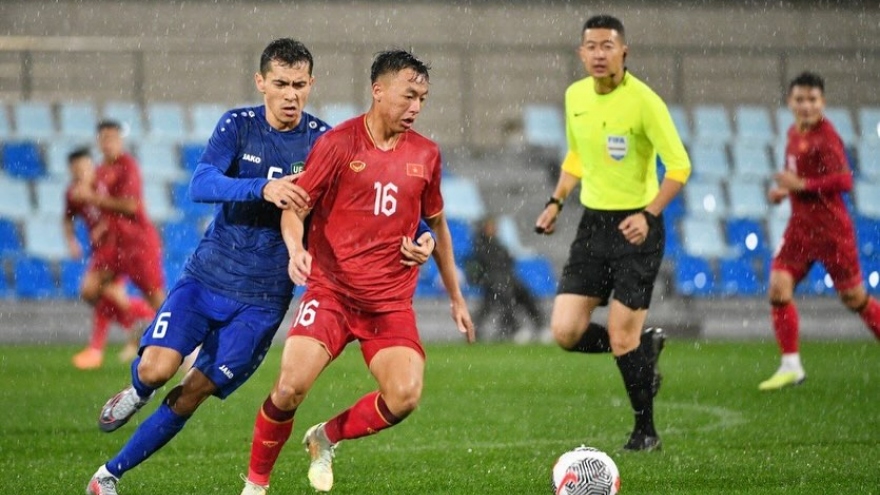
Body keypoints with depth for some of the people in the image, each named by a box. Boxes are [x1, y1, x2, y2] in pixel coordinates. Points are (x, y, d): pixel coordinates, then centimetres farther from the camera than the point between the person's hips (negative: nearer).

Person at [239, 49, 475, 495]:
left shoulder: (425, 155, 8)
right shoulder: (337, 144, -5)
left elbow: (437, 225, 20)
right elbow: (294, 207, -3)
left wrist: (455, 297, 22)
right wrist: (296, 249, -25)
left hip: (392, 302, 3)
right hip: (330, 290, -3)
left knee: (405, 396, -18)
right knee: (292, 385, -19)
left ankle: (326, 438, 11)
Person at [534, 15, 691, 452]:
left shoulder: (643, 101, -15)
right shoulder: (575, 96, 5)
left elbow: (679, 166, -15)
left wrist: (648, 214, -26)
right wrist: (556, 201, 12)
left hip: (636, 227, -6)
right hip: (593, 223, 6)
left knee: (622, 337, -8)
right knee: (565, 332, -5)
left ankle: (645, 431, 13)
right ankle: (644, 347, 22)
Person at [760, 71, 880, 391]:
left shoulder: (825, 137, -16)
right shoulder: (794, 134, 9)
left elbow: (844, 181, -24)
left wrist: (801, 184, -25)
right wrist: (785, 191, 7)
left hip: (831, 230, -7)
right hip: (800, 229, 7)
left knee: (854, 298, 4)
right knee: (779, 288, -7)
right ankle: (791, 367, -1)